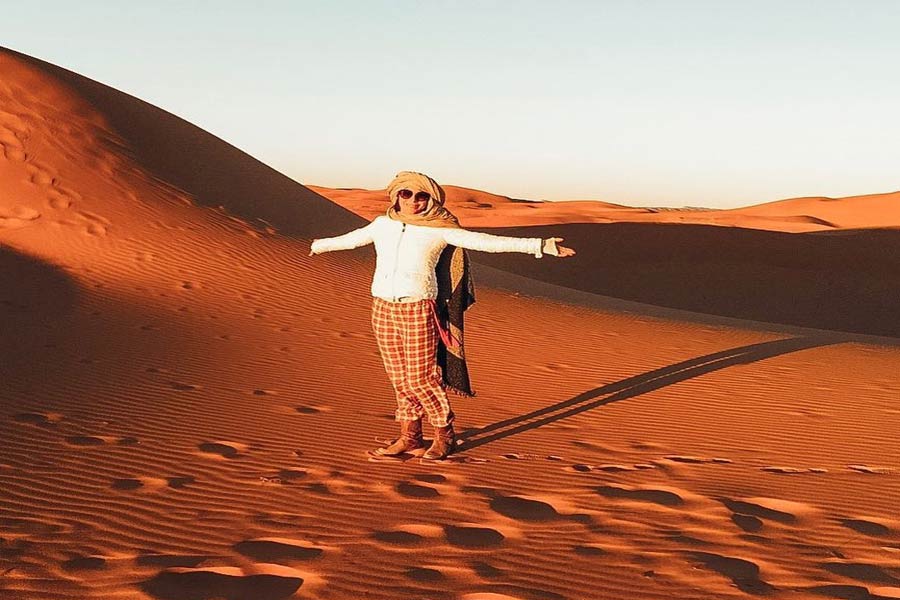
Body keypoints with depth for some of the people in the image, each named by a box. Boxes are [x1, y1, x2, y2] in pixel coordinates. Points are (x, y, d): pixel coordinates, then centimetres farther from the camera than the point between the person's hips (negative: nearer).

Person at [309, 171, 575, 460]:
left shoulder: (440, 230, -3)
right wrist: (321, 245, 46)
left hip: (418, 310, -4)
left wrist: (540, 246, -13)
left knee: (420, 378, -3)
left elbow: (486, 242, -7)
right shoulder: (382, 224, 10)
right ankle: (410, 436, 24)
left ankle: (444, 434, 17)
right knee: (399, 378, 10)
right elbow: (350, 239, 29)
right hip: (383, 309, 4)